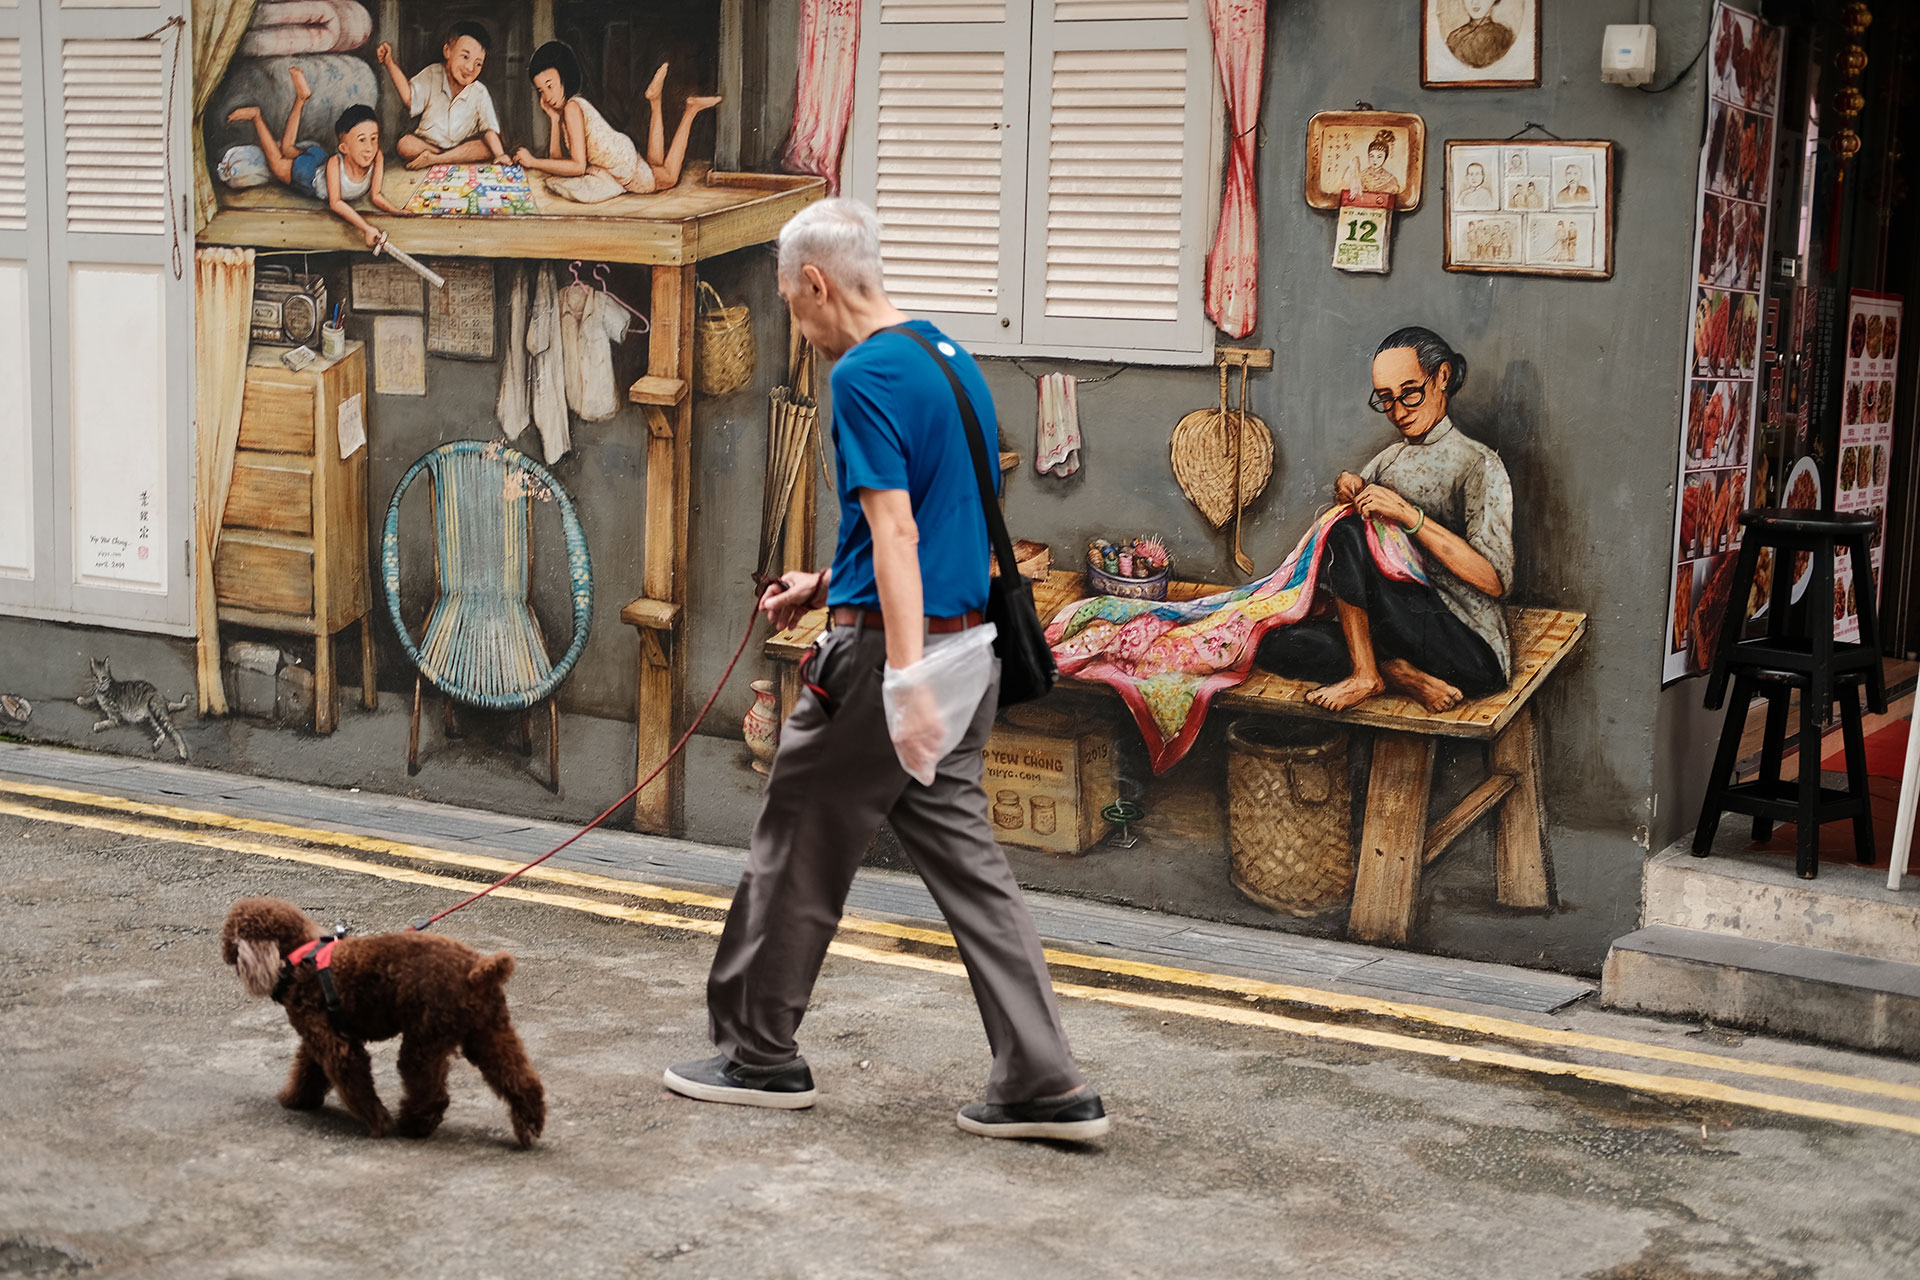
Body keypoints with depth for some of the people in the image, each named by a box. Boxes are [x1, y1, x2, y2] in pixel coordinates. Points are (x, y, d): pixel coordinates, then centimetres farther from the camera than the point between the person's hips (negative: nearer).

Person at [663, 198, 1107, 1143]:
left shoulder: (866, 375, -14)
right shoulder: (951, 358, 14)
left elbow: (896, 531, -23)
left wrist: (906, 685, -28)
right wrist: (824, 585, 29)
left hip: (888, 649, -9)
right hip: (966, 648, 9)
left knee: (796, 855, 8)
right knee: (965, 859, 9)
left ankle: (759, 1055, 22)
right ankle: (1044, 1083, 7)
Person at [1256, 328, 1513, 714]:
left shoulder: (1477, 464, -6)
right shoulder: (1388, 460, 18)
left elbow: (1495, 580, -17)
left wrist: (1410, 515, -22)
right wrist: (1347, 492, -5)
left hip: (1473, 649, -8)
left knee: (1348, 536, -24)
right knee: (1273, 644, -9)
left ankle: (1366, 675, -13)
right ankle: (1407, 678, -14)